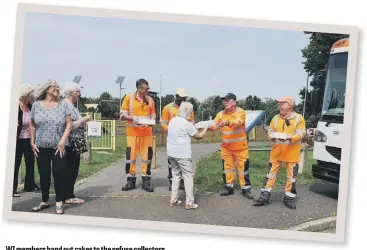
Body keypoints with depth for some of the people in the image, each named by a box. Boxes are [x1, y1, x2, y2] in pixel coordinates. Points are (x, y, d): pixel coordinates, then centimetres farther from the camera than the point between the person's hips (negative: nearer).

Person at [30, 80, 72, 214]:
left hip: (58, 147, -2)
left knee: (58, 173, -4)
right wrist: (32, 143, 3)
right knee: (44, 175, 8)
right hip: (41, 147, 2)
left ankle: (59, 203, 5)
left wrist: (62, 141, -12)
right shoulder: (36, 105, 5)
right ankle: (45, 201, 22)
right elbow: (33, 126, 9)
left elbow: (68, 124, -2)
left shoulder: (63, 105, 2)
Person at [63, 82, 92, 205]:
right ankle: (68, 196, 2)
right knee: (70, 169, -4)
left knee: (72, 170, 12)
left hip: (74, 143, 10)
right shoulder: (66, 105, -14)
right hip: (70, 143, -10)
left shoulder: (71, 105, 16)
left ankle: (69, 195, 17)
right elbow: (70, 125, -22)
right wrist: (84, 119, -13)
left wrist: (83, 120, 10)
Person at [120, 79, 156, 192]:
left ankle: (146, 181, 10)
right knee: (131, 156, 0)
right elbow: (122, 114, 0)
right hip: (132, 132, -2)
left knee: (147, 156, 1)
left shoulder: (150, 100, 8)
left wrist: (152, 121, -7)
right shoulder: (129, 97, 0)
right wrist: (132, 118, -18)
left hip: (147, 132, 2)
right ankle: (130, 180, 12)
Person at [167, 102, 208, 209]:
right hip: (182, 154, -7)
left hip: (171, 152, 7)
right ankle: (189, 203, 1)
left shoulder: (173, 120, 9)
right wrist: (206, 128, 12)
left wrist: (192, 127, 20)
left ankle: (173, 200, 18)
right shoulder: (187, 123, -12)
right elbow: (199, 136, -2)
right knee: (188, 176, 2)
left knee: (176, 174, 17)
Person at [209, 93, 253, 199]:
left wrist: (227, 122, -51)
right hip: (226, 147, 4)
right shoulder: (221, 114, 3)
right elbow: (214, 125, -6)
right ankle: (228, 187, 22)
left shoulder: (240, 112, -12)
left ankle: (245, 188, 11)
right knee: (227, 166, 11)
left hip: (240, 146, -4)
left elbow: (238, 122, -32)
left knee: (243, 167, 2)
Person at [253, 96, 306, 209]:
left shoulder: (299, 118, -3)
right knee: (271, 173, 3)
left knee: (291, 175, 4)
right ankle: (264, 196, 7)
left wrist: (289, 137, -26)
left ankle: (289, 198, 16)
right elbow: (270, 131, 9)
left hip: (292, 152, -3)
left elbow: (301, 134, -11)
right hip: (277, 151, 3)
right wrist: (272, 136, -14)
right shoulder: (276, 118, 10)